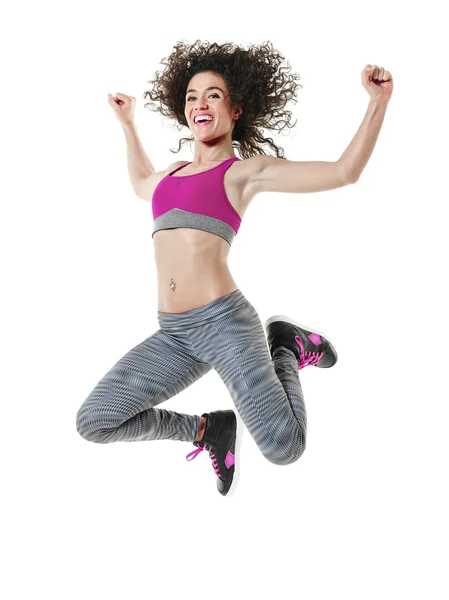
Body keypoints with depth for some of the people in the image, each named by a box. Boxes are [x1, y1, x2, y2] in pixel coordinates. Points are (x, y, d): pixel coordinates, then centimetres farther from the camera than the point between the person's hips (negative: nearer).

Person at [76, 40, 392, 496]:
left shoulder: (246, 170, 5)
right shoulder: (175, 172, 22)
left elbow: (343, 172, -3)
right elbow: (141, 185, 48)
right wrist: (127, 123, 47)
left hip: (222, 322, -5)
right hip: (172, 334, 6)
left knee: (283, 448, -20)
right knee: (93, 422, -8)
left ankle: (286, 346, 11)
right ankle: (207, 429, 14)